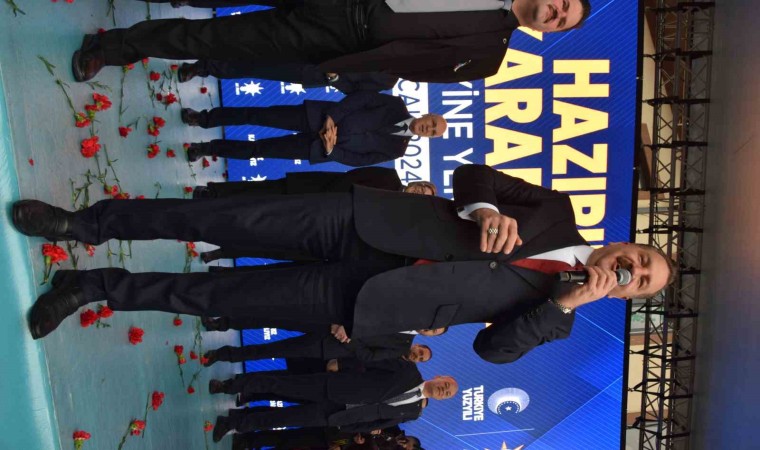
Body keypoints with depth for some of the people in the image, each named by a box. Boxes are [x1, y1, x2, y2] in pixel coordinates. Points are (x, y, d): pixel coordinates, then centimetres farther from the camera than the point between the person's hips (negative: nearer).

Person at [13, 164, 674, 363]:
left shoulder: (550, 306, 9)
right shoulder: (558, 209, 12)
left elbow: (493, 347, -7)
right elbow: (469, 174, 8)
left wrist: (570, 302, -13)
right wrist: (484, 211, -13)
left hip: (357, 299, 0)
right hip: (359, 222, 1)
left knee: (221, 296, -4)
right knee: (224, 220, -9)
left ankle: (98, 286, 15)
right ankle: (84, 223, 10)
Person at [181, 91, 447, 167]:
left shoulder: (395, 148, 0)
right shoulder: (397, 107, 1)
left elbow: (357, 159, -3)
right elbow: (360, 98, -3)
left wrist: (330, 151, -16)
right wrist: (331, 117, -15)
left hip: (320, 146, -1)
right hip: (321, 118, 1)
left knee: (260, 149, -6)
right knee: (259, 115, -6)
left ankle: (210, 149, 10)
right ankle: (205, 118, 9)